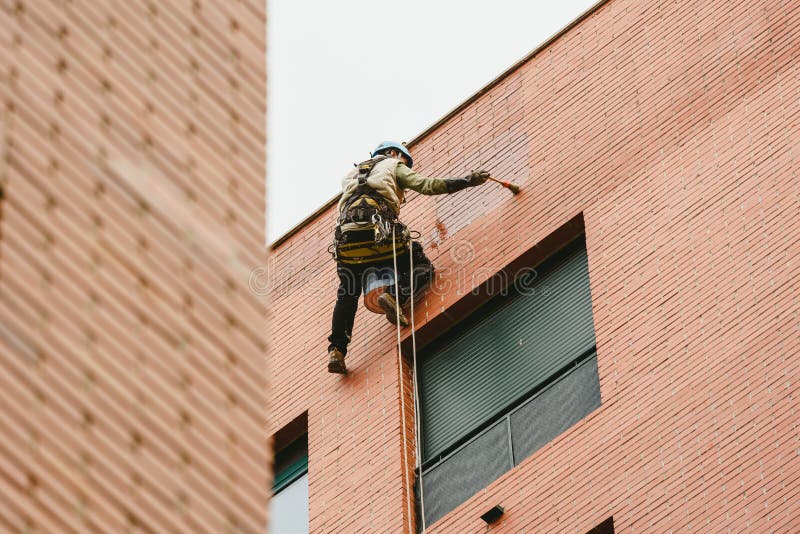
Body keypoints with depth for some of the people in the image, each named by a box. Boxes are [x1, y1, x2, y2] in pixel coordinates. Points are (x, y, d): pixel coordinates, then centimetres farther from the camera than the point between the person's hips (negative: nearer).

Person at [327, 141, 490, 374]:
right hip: (379, 229, -5)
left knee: (347, 295, 13)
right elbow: (426, 185, 10)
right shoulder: (393, 165, 23)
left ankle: (337, 350, -6)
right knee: (423, 268, 8)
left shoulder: (352, 175, 40)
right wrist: (466, 181, 14)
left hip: (346, 233, 5)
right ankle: (395, 297, -23)